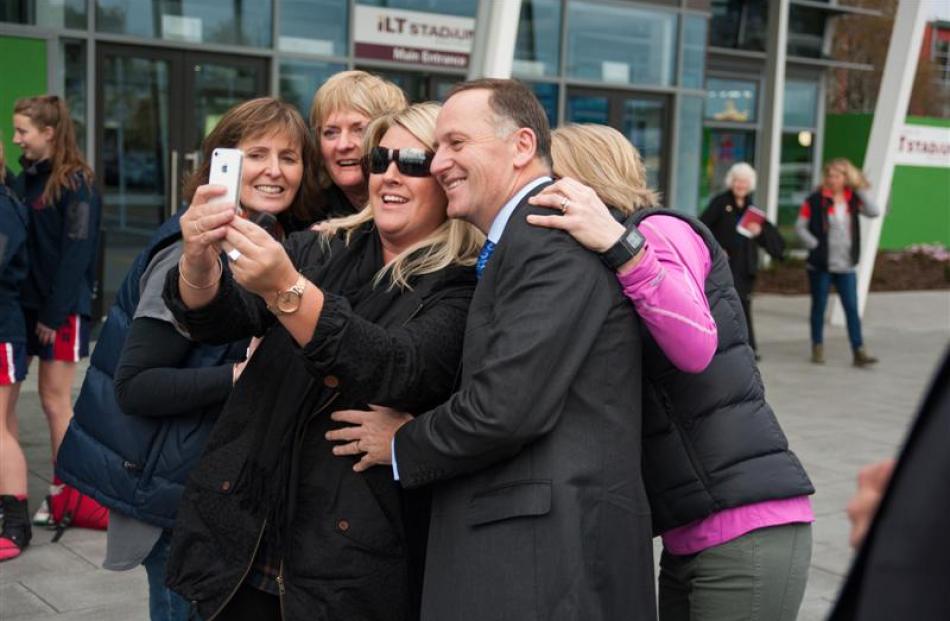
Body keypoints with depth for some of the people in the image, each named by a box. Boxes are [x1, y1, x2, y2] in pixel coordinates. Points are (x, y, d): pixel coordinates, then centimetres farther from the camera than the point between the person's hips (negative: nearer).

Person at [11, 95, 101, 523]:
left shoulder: (76, 184, -9)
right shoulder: (25, 179, 11)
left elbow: (76, 253, -14)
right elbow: (14, 244, 10)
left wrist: (54, 313, -16)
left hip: (61, 308, -7)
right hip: (24, 302, 7)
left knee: (54, 399, 0)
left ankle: (64, 492, 12)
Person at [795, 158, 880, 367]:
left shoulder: (853, 199, 4)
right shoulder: (815, 200, -5)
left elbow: (874, 212, -10)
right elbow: (800, 227, -3)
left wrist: (860, 189, -11)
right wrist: (815, 245, -12)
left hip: (845, 265, 2)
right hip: (820, 264, -2)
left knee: (852, 308, -1)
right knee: (819, 307, 9)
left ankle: (859, 352, 0)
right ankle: (818, 348, 21)